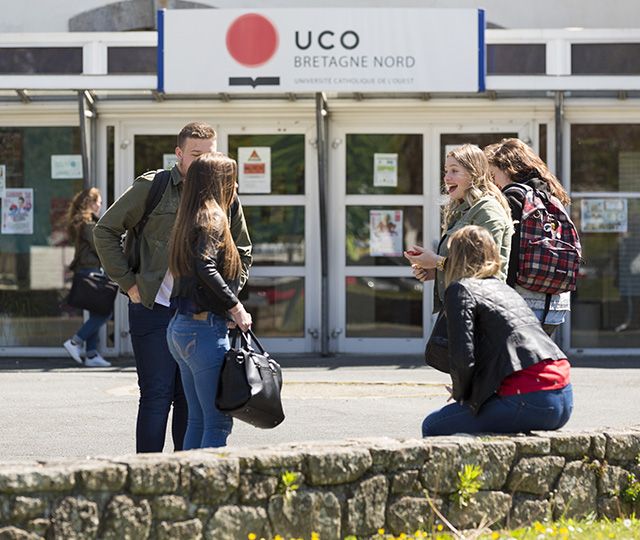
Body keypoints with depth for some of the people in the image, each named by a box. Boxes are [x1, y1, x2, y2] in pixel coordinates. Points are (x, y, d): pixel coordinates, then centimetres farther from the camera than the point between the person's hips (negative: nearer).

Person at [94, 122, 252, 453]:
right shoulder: (151, 188, -4)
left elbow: (242, 253, 21)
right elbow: (105, 231, 2)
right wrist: (128, 283, -3)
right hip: (154, 310, -4)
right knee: (156, 397, -6)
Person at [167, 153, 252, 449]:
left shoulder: (188, 219, 16)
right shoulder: (212, 217, -10)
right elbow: (205, 266, -24)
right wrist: (235, 306, -19)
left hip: (179, 327, 9)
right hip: (205, 328, -9)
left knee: (197, 420, 12)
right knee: (218, 422, -7)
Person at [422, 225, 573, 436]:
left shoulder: (461, 289, -1)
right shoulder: (503, 287, 24)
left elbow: (462, 358, -10)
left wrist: (461, 395, 7)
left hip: (529, 400, -9)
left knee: (433, 427, 5)